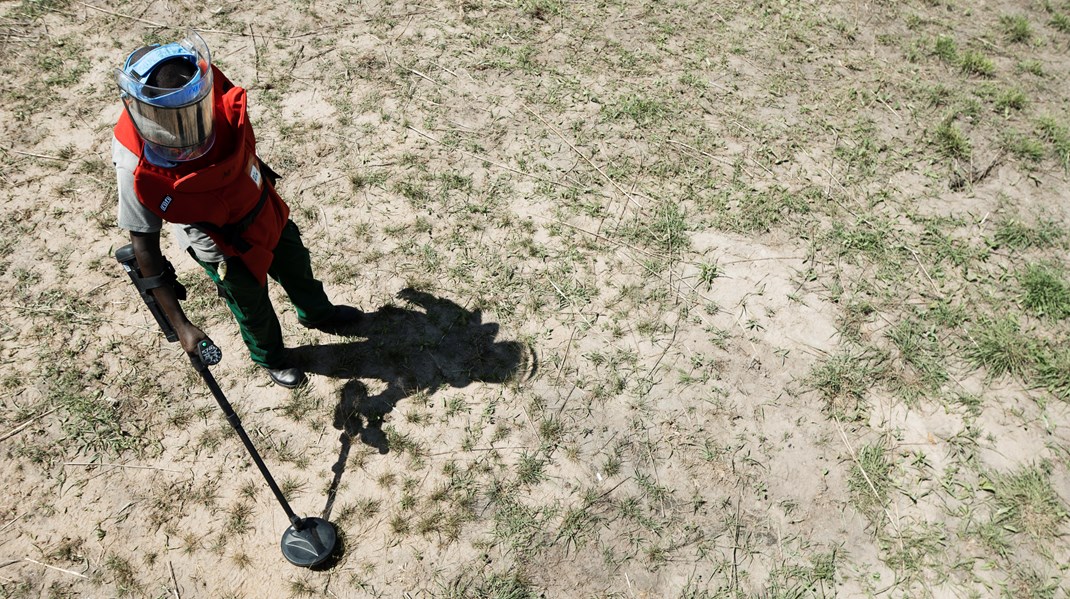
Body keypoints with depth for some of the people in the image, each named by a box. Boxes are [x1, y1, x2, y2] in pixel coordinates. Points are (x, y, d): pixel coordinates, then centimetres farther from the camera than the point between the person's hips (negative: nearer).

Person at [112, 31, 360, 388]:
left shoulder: (210, 88, -27)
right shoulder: (137, 167, -37)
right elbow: (144, 247, -28)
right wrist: (180, 325, -28)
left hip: (263, 205, 5)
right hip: (224, 246, -4)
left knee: (295, 262, 28)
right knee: (254, 306, 20)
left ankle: (316, 313, 62)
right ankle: (269, 357, 54)